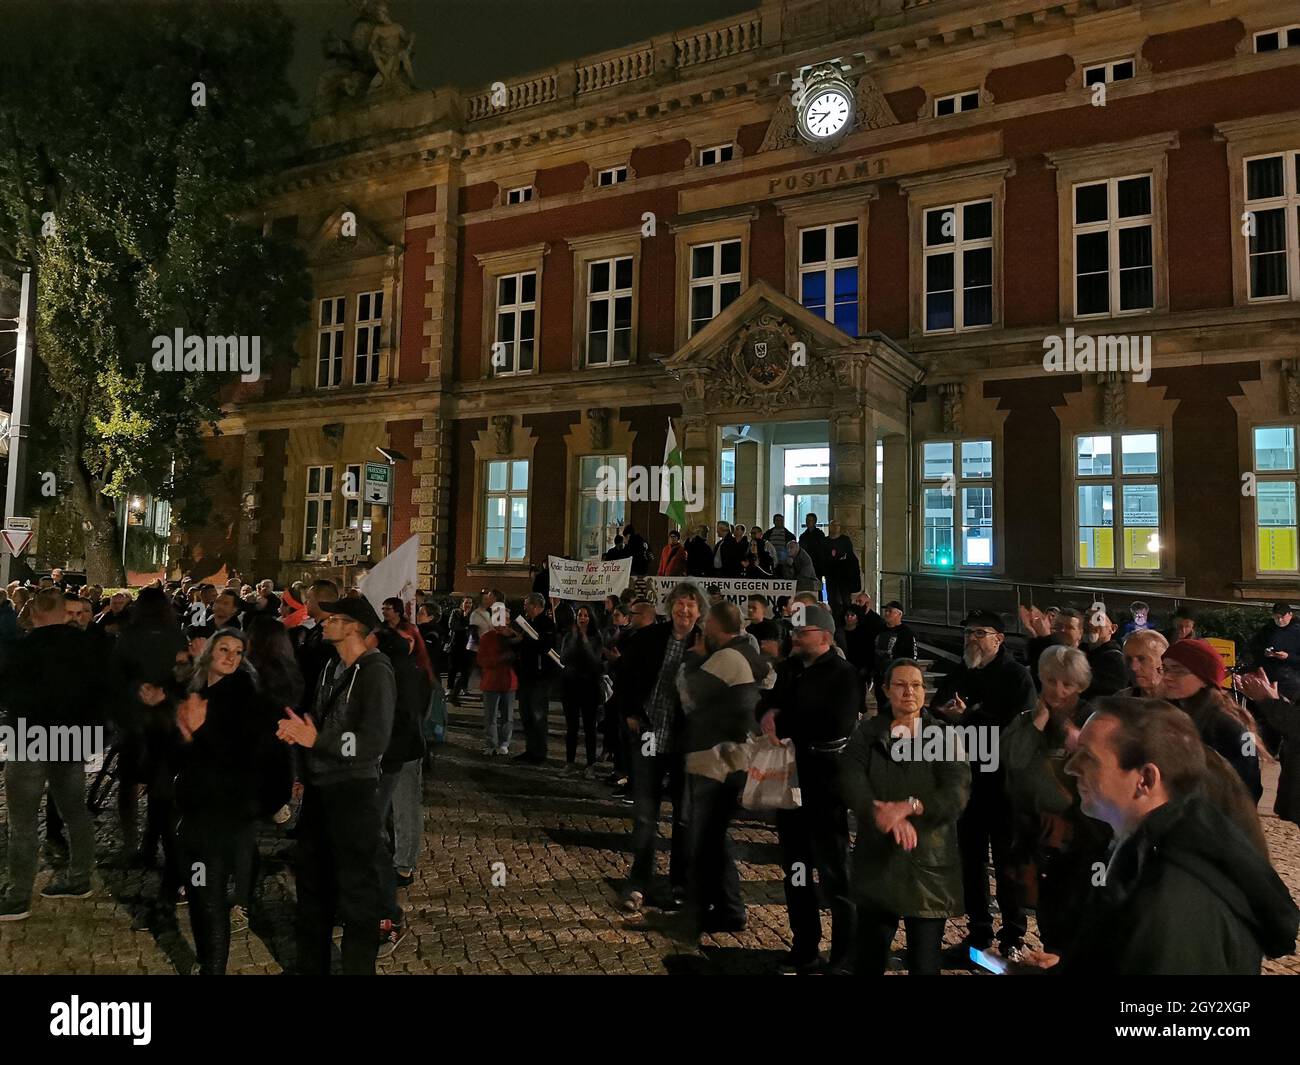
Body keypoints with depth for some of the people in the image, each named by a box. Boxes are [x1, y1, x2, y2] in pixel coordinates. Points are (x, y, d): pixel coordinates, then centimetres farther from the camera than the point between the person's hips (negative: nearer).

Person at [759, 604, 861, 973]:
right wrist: (769, 711, -8)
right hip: (789, 777, 8)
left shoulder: (843, 674, -13)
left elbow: (835, 724, -25)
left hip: (825, 780, -7)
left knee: (833, 872, 3)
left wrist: (783, 724, -16)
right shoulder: (790, 667, 9)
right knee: (795, 868, 17)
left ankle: (847, 956, 17)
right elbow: (769, 700, 16)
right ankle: (804, 949, 32)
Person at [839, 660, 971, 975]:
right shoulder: (867, 732, 4)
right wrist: (889, 816, -26)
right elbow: (851, 782, -11)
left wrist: (908, 806, -25)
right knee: (869, 958, 11)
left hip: (929, 865, 0)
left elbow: (958, 792, -12)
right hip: (877, 863, 1)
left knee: (925, 963, 9)